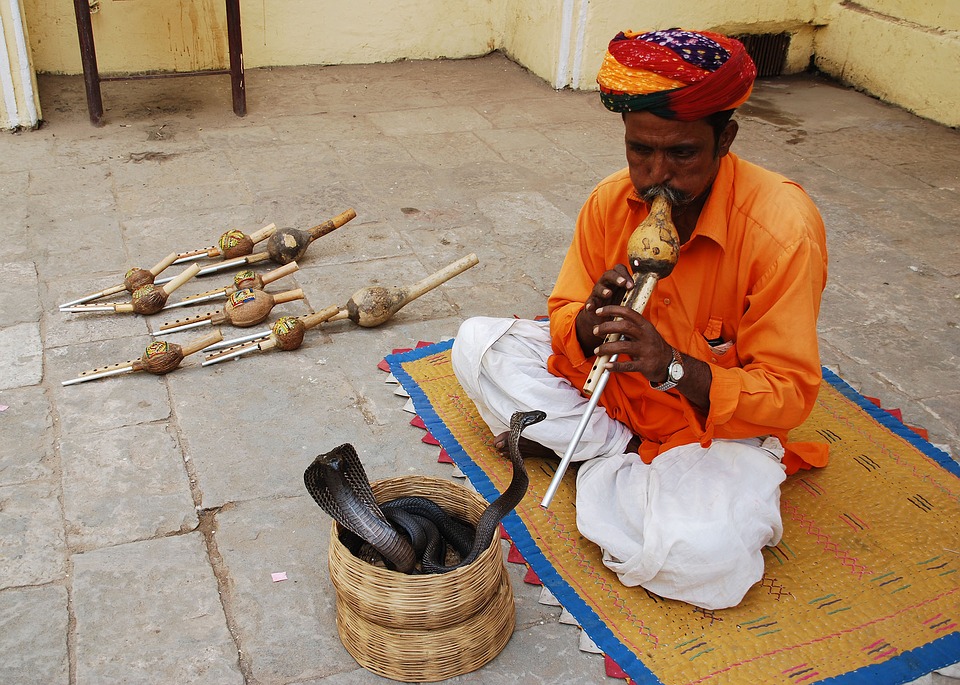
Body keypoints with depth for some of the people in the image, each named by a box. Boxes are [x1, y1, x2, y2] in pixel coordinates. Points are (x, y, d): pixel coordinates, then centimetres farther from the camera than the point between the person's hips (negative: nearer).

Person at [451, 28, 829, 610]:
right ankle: (621, 452, -10)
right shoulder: (612, 201, -11)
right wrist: (590, 324, -27)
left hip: (720, 421, -4)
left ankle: (606, 471, -4)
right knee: (479, 344, -7)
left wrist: (674, 367, -39)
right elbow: (564, 322, -1)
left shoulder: (782, 228, -25)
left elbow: (790, 395, -23)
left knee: (704, 555, -33)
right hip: (614, 388, 5)